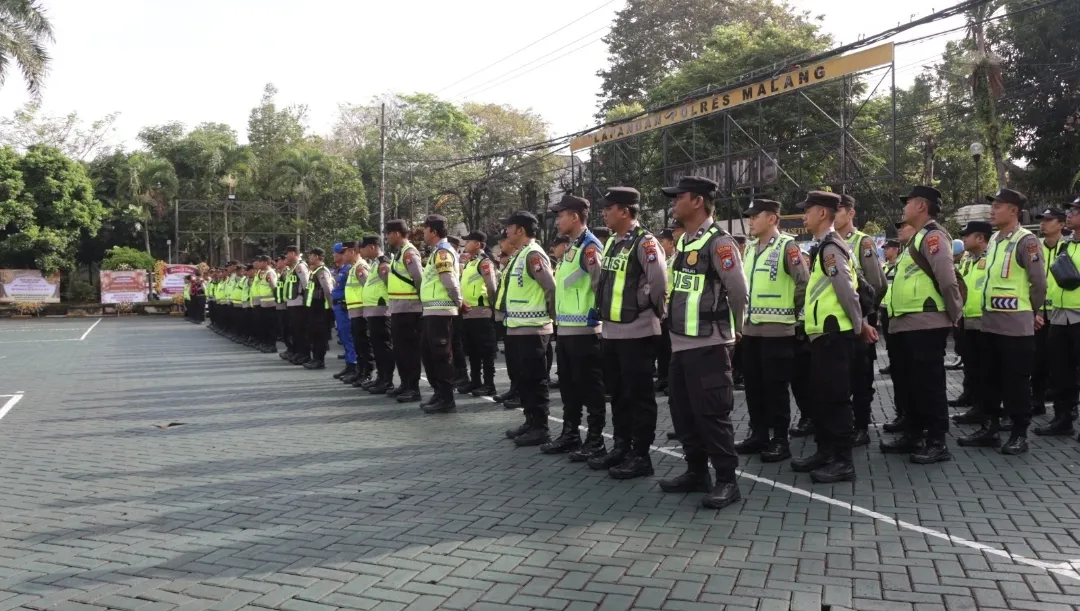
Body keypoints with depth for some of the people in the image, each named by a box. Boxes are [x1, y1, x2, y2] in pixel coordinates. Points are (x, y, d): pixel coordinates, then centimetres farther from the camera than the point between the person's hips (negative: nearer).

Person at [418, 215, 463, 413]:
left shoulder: (442, 252, -13)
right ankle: (439, 392, 22)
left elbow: (450, 281, -20)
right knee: (427, 352, 15)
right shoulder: (438, 251, 19)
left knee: (441, 355, -6)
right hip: (432, 310, 10)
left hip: (440, 311, -10)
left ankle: (447, 399, 0)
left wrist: (458, 301, -7)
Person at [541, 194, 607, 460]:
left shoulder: (589, 246, -13)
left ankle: (595, 440, 6)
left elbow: (601, 285, -19)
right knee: (568, 386, 16)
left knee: (590, 387, -2)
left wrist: (593, 315, -14)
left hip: (584, 330, -10)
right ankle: (570, 435, 26)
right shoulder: (570, 248, 17)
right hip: (565, 329, 10)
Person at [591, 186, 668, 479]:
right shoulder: (612, 243, 13)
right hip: (611, 330, 9)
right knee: (617, 392, 16)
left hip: (637, 331, -9)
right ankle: (621, 447, 27)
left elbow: (659, 283, -18)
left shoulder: (645, 242, -14)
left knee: (639, 395, -1)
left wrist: (655, 312, -7)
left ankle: (640, 455, 7)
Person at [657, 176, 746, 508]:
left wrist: (734, 328, -1)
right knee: (683, 412, 14)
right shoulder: (683, 241, 13)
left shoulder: (718, 241, -14)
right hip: (681, 342, 9)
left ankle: (726, 481, 7)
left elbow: (738, 290, -13)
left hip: (708, 343, -9)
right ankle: (697, 472, 27)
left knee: (712, 413, -4)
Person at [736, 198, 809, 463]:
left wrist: (790, 309, -5)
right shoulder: (750, 248, 13)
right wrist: (743, 313, 14)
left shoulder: (786, 246, -10)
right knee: (753, 385, 11)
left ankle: (780, 440, 8)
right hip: (750, 328, 7)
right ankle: (758, 434, 22)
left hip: (777, 329, -7)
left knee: (776, 386, -1)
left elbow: (804, 282, -13)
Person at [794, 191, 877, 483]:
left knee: (835, 397, -5)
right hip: (823, 334, 10)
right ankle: (826, 452, 23)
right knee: (821, 396, 14)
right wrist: (861, 325, 15)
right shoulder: (824, 247, 17)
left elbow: (847, 291, -18)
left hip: (834, 334, -10)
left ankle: (843, 461, 1)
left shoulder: (831, 248, -15)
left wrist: (859, 327, -8)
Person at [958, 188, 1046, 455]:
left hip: (1016, 327, -8)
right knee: (991, 380, 14)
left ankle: (1019, 435, 11)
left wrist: (1032, 312, 2)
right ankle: (989, 429, 23)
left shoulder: (1026, 241, -12)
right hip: (990, 323, 8)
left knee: (1016, 382, 1)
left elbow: (1039, 283, -10)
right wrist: (987, 310, 16)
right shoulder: (993, 240, 11)